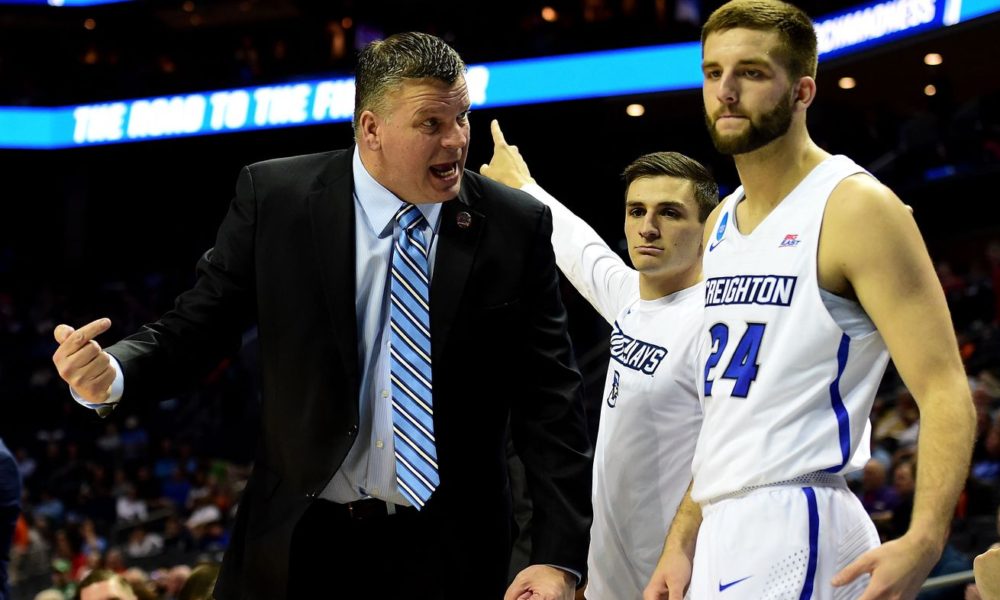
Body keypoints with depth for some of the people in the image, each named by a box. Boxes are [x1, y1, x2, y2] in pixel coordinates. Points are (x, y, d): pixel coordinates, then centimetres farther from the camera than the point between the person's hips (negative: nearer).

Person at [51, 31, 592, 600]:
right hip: (298, 544, 1)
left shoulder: (516, 227, -5)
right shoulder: (275, 197, -5)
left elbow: (550, 400, -5)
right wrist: (110, 373, -22)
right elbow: (197, 327, -1)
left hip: (445, 554, 0)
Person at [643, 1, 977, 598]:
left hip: (793, 530, -8)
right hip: (722, 529, 8)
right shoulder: (721, 224, 15)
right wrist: (683, 542, 15)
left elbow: (944, 391, -15)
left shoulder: (857, 207, -9)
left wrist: (924, 540, -29)